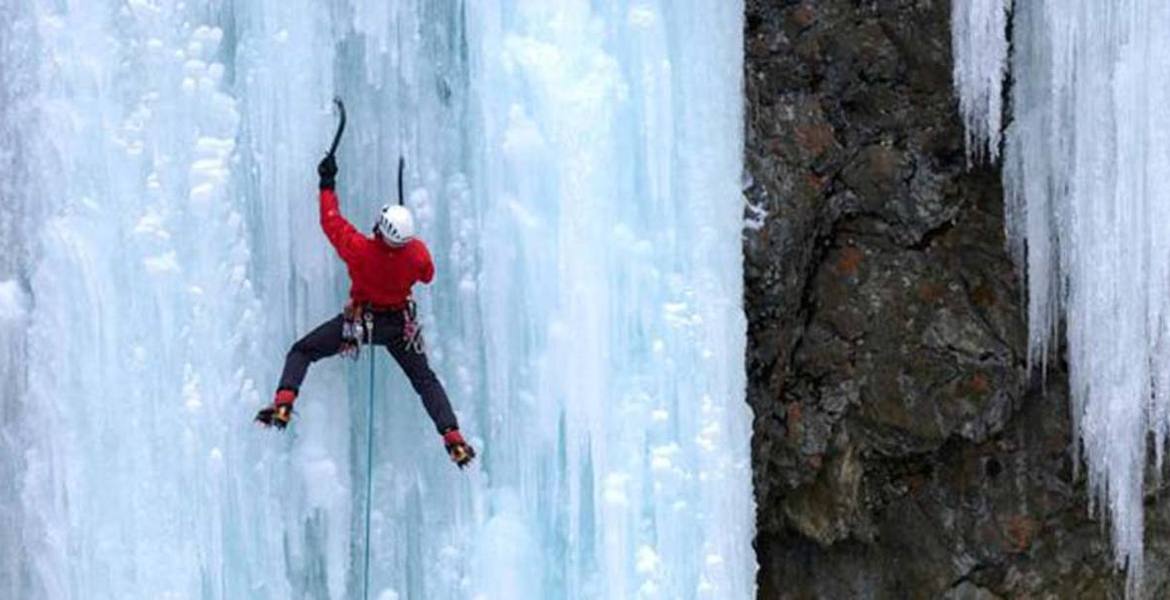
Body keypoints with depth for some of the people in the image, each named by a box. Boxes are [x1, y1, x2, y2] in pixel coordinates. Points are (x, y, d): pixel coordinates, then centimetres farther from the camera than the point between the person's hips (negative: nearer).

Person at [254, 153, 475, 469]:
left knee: (302, 352, 8)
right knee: (425, 380, 16)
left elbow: (331, 221, -15)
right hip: (400, 324, 2)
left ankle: (283, 403, -15)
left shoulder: (359, 249, -31)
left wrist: (327, 183, -3)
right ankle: (452, 437, 3)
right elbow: (427, 275, 1)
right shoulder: (417, 253, -23)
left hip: (361, 320, -2)